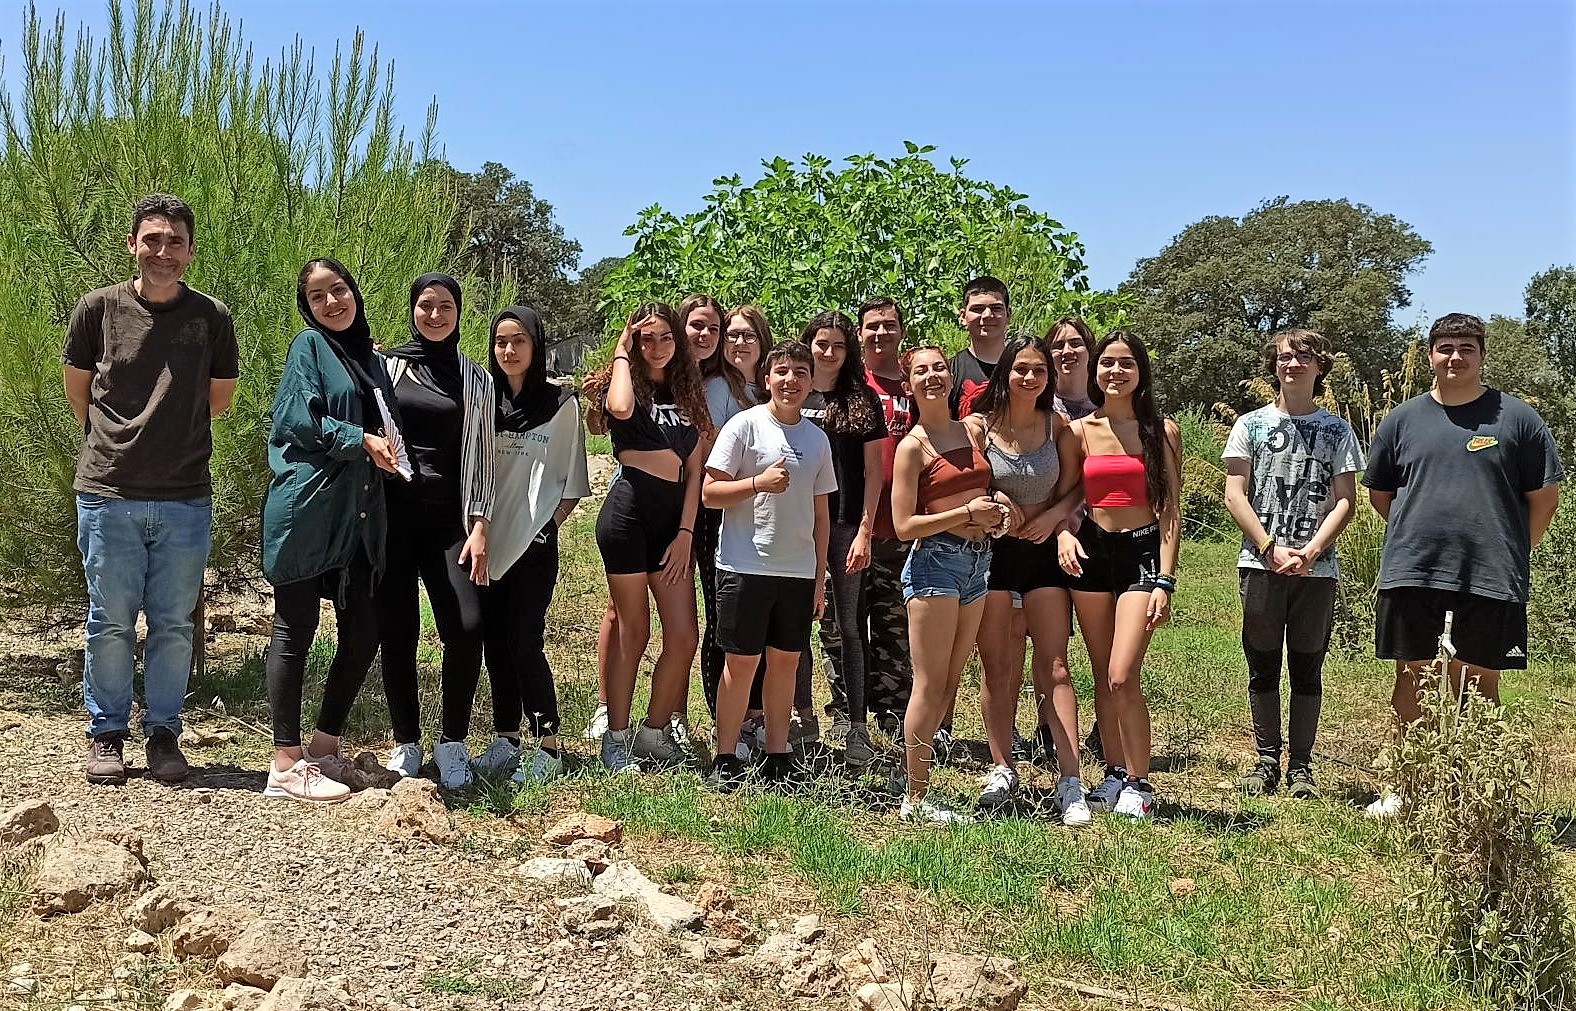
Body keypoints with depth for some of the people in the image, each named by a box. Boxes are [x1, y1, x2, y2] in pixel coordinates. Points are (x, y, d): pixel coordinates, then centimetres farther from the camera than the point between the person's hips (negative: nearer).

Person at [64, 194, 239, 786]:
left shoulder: (211, 318, 1)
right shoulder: (99, 308, 1)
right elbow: (77, 387, 15)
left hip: (185, 498, 0)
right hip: (108, 495, 0)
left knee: (173, 623, 6)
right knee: (110, 621, 6)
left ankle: (162, 732, 20)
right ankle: (107, 734, 20)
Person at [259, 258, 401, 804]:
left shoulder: (373, 361, 19)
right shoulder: (309, 346, 0)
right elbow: (302, 419, -11)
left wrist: (389, 449, 7)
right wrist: (361, 441, -12)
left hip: (358, 515, 7)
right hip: (306, 508, -7)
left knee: (362, 634, 5)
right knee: (294, 631, -2)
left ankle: (324, 748, 20)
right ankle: (286, 765, 3)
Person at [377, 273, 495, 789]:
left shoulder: (476, 380, 11)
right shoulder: (386, 367, 8)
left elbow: (482, 457, 9)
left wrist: (480, 526, 0)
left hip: (448, 518, 0)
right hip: (393, 511, 0)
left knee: (467, 626, -14)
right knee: (396, 631, -1)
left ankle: (452, 742, 2)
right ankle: (406, 743, 13)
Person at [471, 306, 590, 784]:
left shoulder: (561, 404, 1)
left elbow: (573, 481, 2)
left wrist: (550, 522, -7)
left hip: (534, 542, -4)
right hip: (490, 540, 4)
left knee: (525, 642, -8)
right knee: (495, 642, 7)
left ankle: (548, 747, 1)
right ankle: (505, 742, 16)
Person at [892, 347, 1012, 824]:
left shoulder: (972, 431, 12)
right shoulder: (912, 446, -7)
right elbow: (904, 526, -11)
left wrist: (996, 508, 4)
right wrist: (968, 512, -16)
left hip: (977, 560, 7)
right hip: (935, 561, -7)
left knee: (949, 685, 10)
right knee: (931, 686, -4)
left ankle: (915, 782, 19)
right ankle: (915, 799, 3)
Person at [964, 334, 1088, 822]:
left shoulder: (1058, 426, 2)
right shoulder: (978, 426, -3)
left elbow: (1074, 488, 5)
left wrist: (1053, 516, -13)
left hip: (1042, 552, 1)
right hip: (990, 551, -1)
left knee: (1055, 666, -5)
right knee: (996, 667, 6)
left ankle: (1070, 782, -4)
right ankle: (1002, 769, 18)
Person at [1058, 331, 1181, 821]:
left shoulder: (1161, 431, 0)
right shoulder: (1080, 430, 5)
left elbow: (1171, 509, -2)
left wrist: (1164, 581, -9)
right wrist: (1063, 533, -12)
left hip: (1143, 551, -3)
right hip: (1091, 551, 3)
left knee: (1123, 677, -13)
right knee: (1102, 678, 8)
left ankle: (1139, 783, 3)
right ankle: (1115, 773, 22)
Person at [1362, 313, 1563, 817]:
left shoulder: (1517, 418, 3)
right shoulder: (1402, 420, 8)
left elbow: (1545, 496, 6)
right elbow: (1379, 493, 17)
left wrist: (1510, 552, 5)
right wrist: (1420, 536, 12)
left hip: (1490, 578, -2)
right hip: (1411, 573, 2)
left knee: (1479, 682, 5)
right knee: (1412, 679, 7)